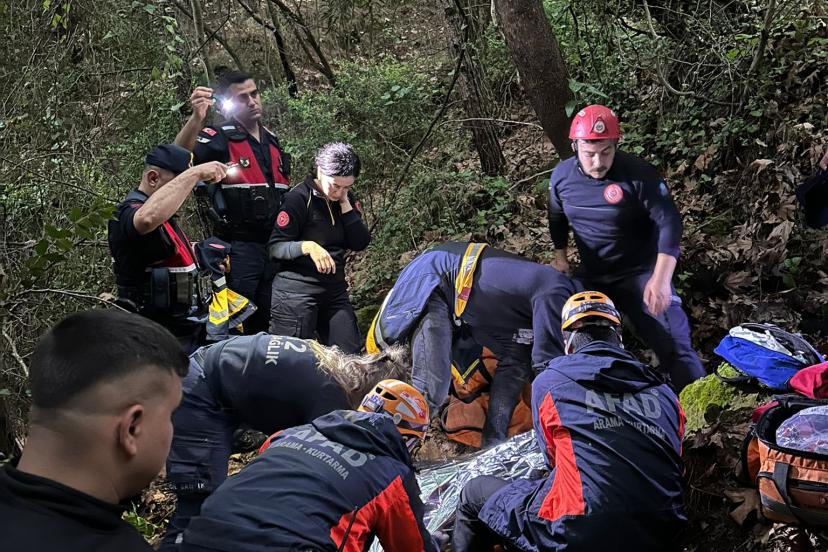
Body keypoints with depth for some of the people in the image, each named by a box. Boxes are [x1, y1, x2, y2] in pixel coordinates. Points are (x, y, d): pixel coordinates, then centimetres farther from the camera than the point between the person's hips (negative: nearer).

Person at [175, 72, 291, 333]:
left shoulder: (273, 141, 14)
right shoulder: (220, 138, -7)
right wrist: (197, 118, -41)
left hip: (274, 247, 6)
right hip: (238, 248, -6)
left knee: (267, 324, 14)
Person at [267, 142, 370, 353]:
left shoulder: (346, 199, 7)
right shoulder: (298, 199, -11)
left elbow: (360, 243, -2)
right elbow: (275, 247, -12)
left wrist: (345, 205, -9)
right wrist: (308, 246, -29)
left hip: (335, 291, 6)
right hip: (297, 291, -6)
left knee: (350, 355, 5)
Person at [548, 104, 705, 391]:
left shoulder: (639, 174, -22)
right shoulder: (561, 175, -6)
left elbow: (669, 223, -25)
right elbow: (557, 218, 15)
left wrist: (660, 279, -35)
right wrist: (560, 257, 16)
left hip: (641, 274, -4)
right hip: (591, 277, 5)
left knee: (673, 347, -12)